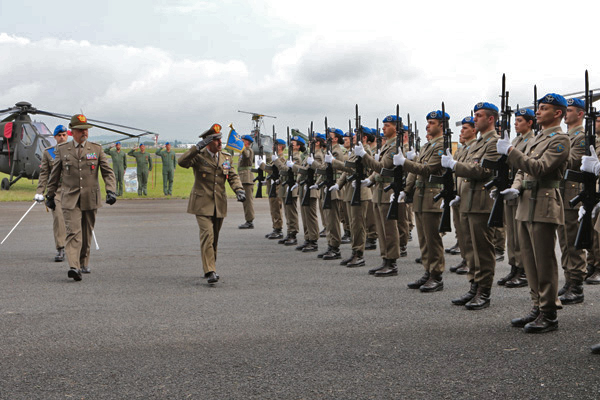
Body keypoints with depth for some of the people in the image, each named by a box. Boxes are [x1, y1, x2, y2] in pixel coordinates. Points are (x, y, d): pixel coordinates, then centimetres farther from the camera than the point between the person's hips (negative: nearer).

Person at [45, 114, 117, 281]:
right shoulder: (62, 149, 5)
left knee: (87, 233, 11)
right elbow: (54, 175, 13)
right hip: (70, 199, -2)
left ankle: (84, 263, 29)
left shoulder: (96, 149, 5)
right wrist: (50, 195, 15)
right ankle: (73, 267, -26)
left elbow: (108, 172, 4)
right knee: (73, 232, -16)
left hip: (90, 198, 2)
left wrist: (111, 191, -11)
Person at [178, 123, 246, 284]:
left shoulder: (226, 158, 9)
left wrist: (239, 190, -12)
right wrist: (198, 147, -31)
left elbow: (233, 176, 7)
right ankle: (210, 271, -19)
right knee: (207, 235, -17)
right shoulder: (198, 156, -6)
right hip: (202, 204, -5)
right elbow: (182, 162, -23)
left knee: (214, 238, 12)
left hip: (219, 204, 5)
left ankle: (209, 268, 27)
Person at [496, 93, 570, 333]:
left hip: (544, 208, -9)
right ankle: (538, 308, 20)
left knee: (544, 262, -5)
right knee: (530, 260, 11)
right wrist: (516, 189, 0)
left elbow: (540, 168, -20)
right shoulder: (536, 139, 20)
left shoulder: (560, 140, -8)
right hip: (526, 206, 9)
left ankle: (549, 315, 1)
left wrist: (510, 151, -20)